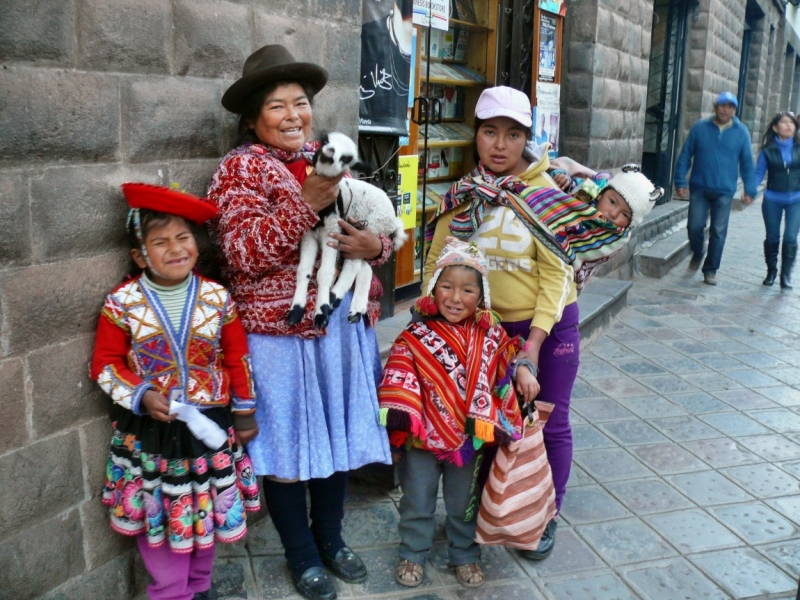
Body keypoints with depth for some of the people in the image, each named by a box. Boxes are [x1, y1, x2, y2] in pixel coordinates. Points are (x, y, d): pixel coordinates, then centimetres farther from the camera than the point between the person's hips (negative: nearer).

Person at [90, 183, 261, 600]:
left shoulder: (217, 298, -6)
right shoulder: (123, 303, -11)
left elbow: (237, 359, 2)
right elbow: (105, 364, -3)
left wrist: (244, 414, 7)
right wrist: (141, 397, -18)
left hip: (209, 424, 2)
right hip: (149, 430, -1)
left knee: (207, 511, 17)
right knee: (160, 516, 12)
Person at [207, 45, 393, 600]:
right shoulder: (240, 168, -7)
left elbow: (376, 228, 15)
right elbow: (244, 252, -17)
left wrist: (376, 245, -9)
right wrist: (305, 203, -25)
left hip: (341, 327, 6)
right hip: (279, 331, -5)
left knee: (339, 433, 16)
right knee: (287, 445, 9)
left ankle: (331, 537, 39)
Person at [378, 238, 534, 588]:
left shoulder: (490, 333, -5)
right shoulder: (417, 336, -16)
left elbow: (507, 362, 12)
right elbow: (399, 380, -16)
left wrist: (523, 371, -7)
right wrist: (396, 421, -23)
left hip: (470, 438, 2)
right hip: (423, 438, -2)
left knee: (464, 503, 21)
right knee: (418, 502, 16)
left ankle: (465, 555, 42)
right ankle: (413, 554, 38)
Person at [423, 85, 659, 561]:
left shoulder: (545, 193, -13)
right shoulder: (461, 197, -3)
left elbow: (556, 274, -16)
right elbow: (436, 263, -3)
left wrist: (533, 345, -22)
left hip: (550, 325, -3)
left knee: (550, 423, 7)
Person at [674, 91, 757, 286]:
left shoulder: (741, 132, 2)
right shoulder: (699, 128, 0)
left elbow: (747, 163, 6)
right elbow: (685, 156, 3)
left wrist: (749, 189, 1)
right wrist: (681, 182, -3)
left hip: (724, 192, 0)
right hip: (699, 189, 0)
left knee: (718, 232, 2)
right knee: (695, 227, -4)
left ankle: (710, 270, 16)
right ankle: (697, 254, 27)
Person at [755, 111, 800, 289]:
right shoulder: (767, 151, -3)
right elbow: (759, 173, -2)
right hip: (773, 199, 0)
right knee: (772, 237, 10)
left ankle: (786, 274, 4)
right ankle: (771, 271, 28)